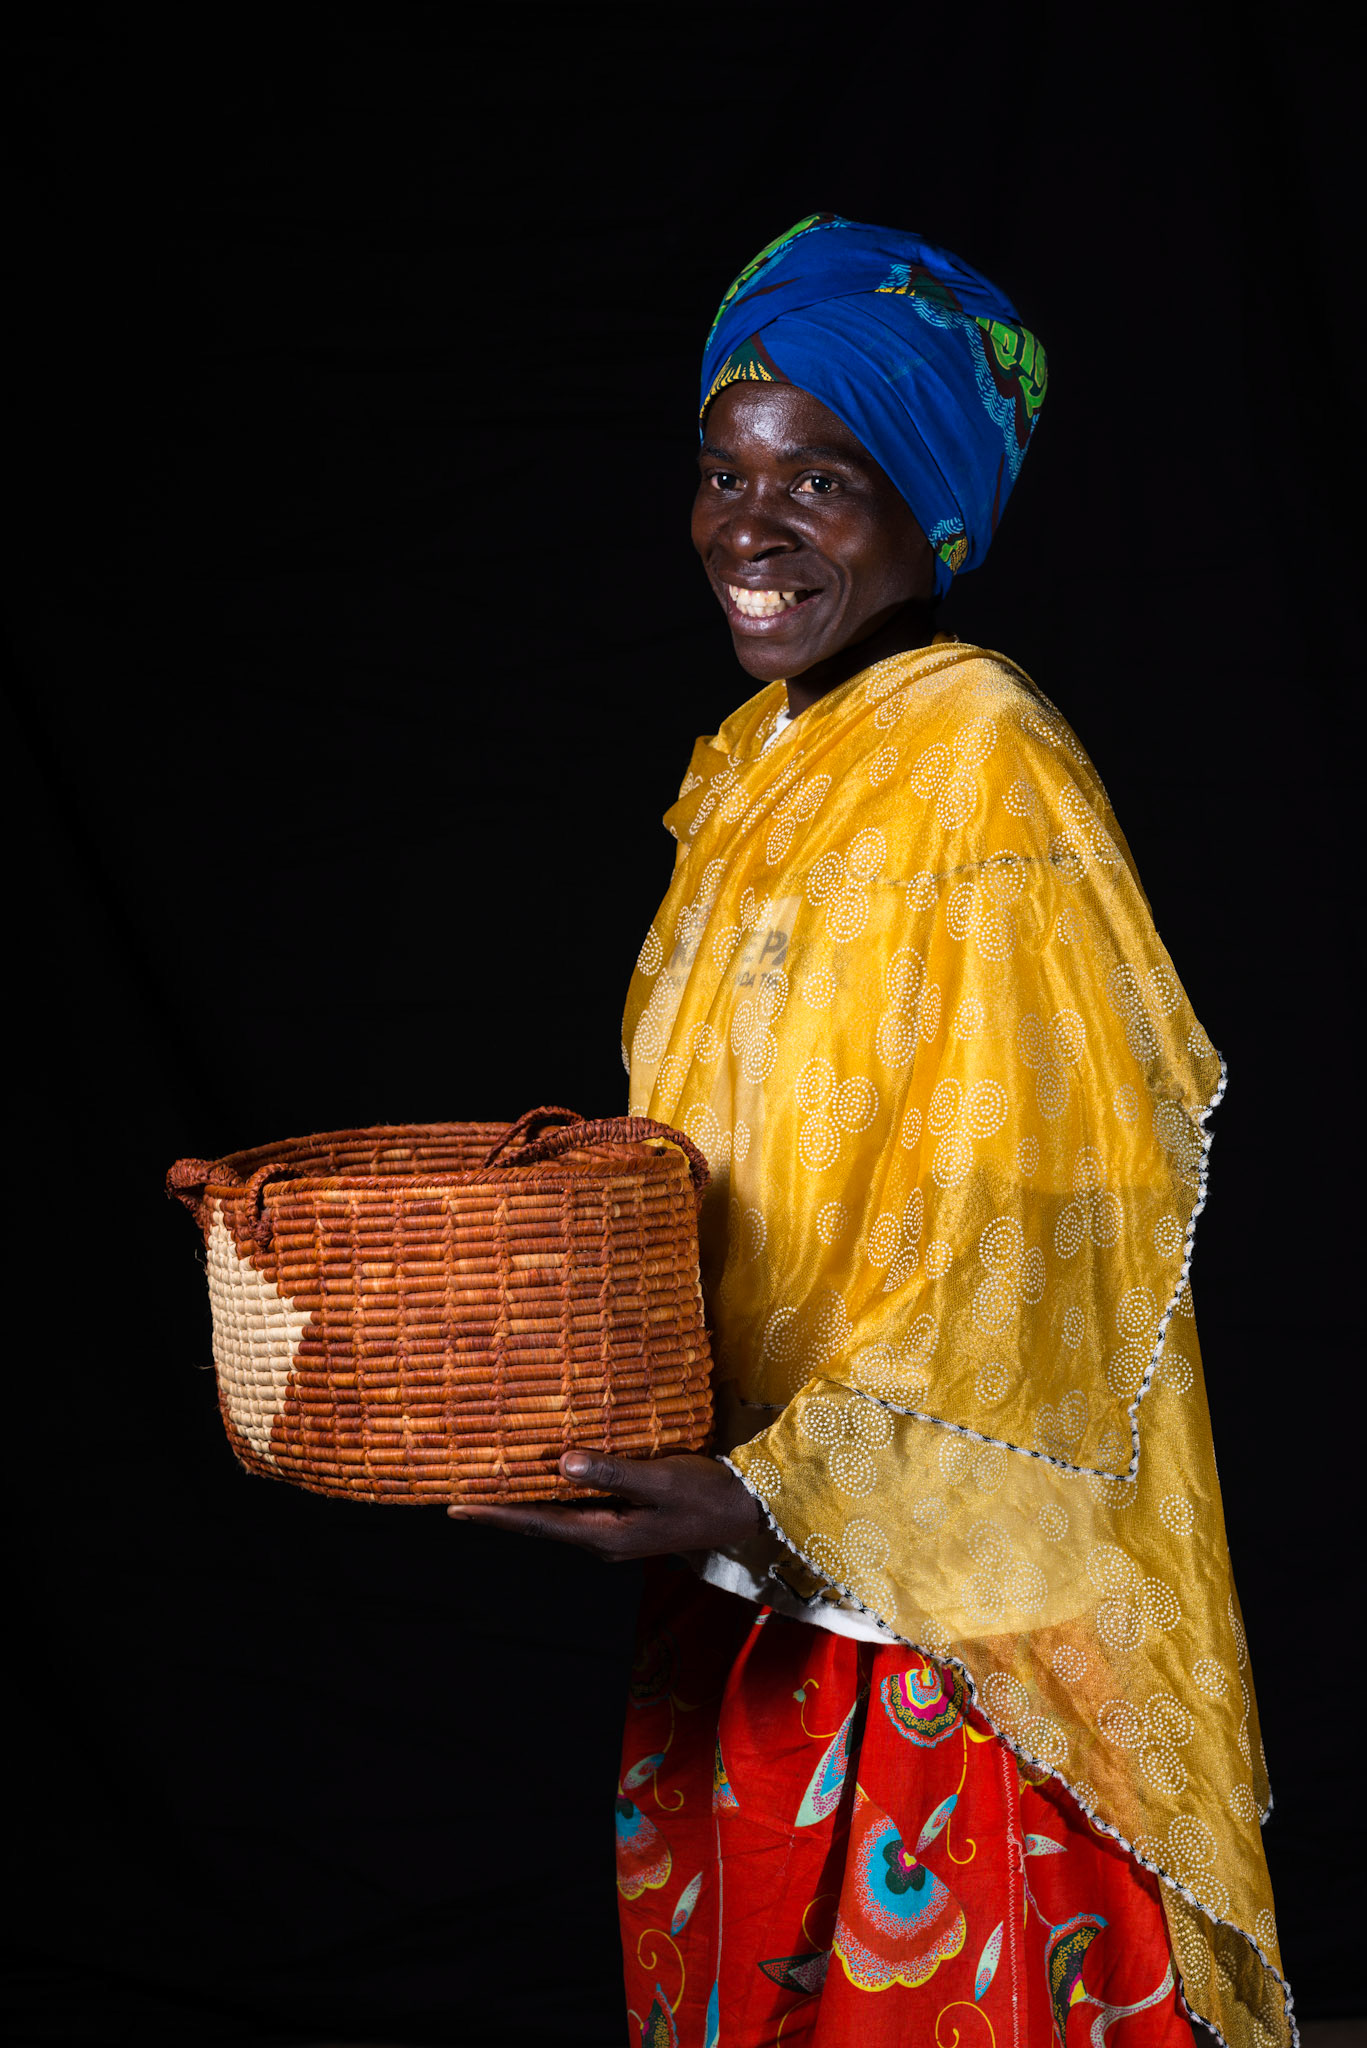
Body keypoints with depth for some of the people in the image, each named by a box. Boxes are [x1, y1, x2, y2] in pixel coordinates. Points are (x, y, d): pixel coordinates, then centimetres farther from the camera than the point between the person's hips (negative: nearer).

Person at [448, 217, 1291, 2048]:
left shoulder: (984, 763, -15)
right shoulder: (747, 771, 11)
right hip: (752, 1549, 8)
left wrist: (788, 1498, -26)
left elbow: (1023, 1219, -20)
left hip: (934, 1559, -8)